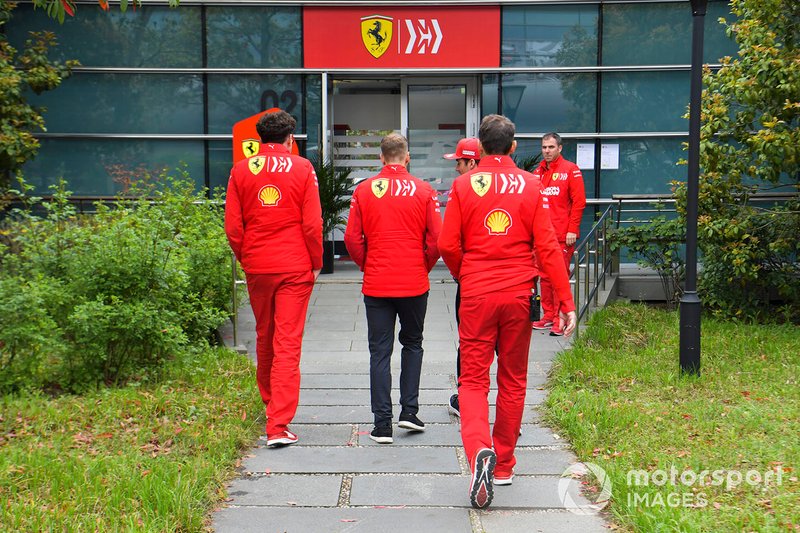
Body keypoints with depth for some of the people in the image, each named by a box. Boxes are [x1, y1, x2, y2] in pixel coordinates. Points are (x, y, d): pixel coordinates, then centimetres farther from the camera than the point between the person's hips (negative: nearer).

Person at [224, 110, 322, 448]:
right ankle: (278, 425, -7)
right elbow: (312, 223, -7)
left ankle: (269, 399, 40)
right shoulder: (302, 168, -4)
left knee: (264, 337, 20)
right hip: (294, 268, -3)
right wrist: (316, 263, 5)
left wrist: (245, 259, 14)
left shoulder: (241, 170, 2)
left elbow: (232, 227, 1)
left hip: (256, 267, 3)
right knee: (288, 343, -3)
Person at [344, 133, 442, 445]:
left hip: (376, 285, 0)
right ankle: (409, 410, 14)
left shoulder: (363, 190, -2)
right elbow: (436, 240, -5)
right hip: (414, 284, 0)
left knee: (380, 351, 5)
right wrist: (424, 268, 12)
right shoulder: (424, 191, -3)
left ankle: (382, 424, 4)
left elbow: (352, 238, -3)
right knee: (412, 343, 19)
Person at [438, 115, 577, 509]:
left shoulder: (463, 185, -2)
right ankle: (504, 466, 23)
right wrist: (566, 301, -1)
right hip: (518, 294, 2)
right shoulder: (531, 185, 0)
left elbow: (447, 246, -4)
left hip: (476, 295, -1)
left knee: (473, 379, 4)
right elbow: (547, 247, -4)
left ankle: (480, 451, -21)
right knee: (513, 380, 14)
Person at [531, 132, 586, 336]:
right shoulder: (537, 172, 13)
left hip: (562, 234, -5)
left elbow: (579, 201, -6)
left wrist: (572, 230, -11)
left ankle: (560, 319, 1)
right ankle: (548, 316, 17)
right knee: (544, 276, 9)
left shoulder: (570, 170, -2)